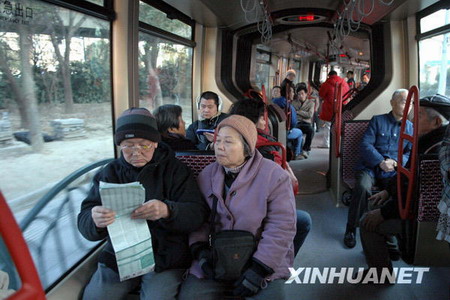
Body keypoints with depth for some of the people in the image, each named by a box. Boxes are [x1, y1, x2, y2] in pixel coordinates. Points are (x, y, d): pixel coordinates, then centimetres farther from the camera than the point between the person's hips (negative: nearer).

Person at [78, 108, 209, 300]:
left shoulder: (174, 169, -3)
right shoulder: (109, 172, 3)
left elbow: (198, 213, -12)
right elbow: (85, 224, -5)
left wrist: (168, 211, -34)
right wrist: (94, 221, -30)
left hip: (165, 257, -2)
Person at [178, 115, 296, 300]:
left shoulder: (274, 176, -11)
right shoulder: (207, 175, 4)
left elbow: (282, 227, -14)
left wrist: (259, 269, -17)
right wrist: (200, 249, -9)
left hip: (263, 263, -3)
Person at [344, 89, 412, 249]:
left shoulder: (410, 127, 17)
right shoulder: (377, 120, 9)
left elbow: (410, 153, 12)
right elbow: (365, 145, -1)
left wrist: (395, 162, -9)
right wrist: (381, 162, -15)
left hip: (392, 172, 2)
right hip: (369, 167, -2)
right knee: (362, 187, -33)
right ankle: (350, 230, -16)